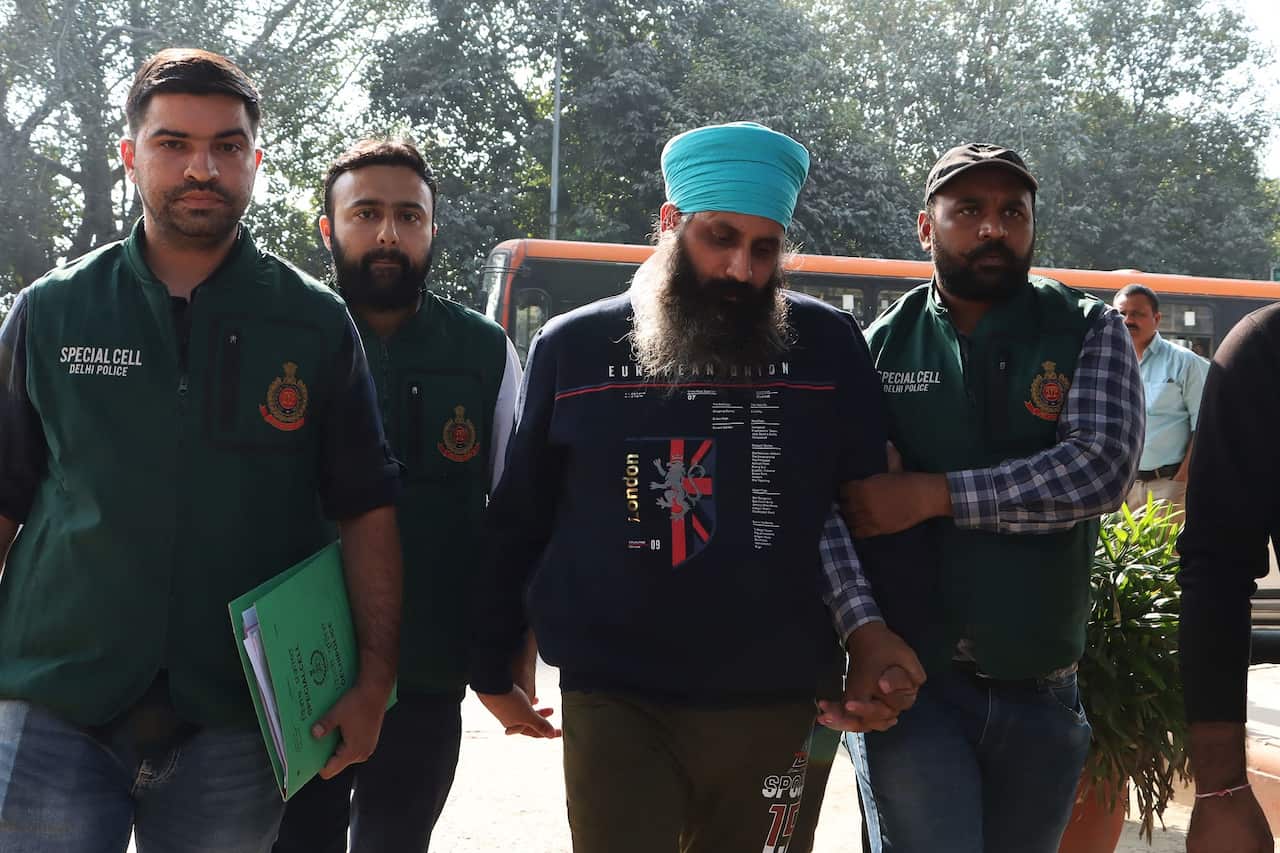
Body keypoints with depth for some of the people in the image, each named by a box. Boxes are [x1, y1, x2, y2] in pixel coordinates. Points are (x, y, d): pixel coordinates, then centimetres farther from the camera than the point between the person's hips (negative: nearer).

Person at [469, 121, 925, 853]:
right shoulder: (572, 348, 0)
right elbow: (517, 524, 7)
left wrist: (864, 626, -4)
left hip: (778, 705, 2)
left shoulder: (828, 346, 0)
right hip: (617, 703, -1)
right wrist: (493, 668, 11)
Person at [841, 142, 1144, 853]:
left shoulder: (1090, 333, 3)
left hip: (1041, 692, 2)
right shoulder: (880, 345, 2)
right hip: (907, 684, -2)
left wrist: (933, 494, -19)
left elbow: (1103, 467, -14)